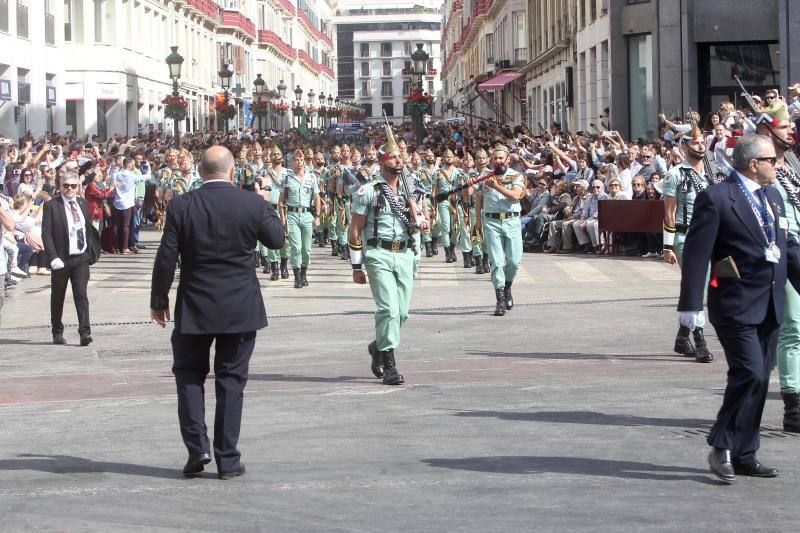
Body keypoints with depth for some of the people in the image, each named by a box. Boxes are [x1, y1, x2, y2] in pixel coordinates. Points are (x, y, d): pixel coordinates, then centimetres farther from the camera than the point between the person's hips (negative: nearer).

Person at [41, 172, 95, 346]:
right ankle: (57, 332, 23)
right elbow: (46, 233, -10)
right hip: (61, 259, -2)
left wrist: (90, 251, 10)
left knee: (81, 294, -7)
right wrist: (53, 257, -18)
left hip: (81, 258, 2)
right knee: (57, 297, 10)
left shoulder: (83, 203, 9)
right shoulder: (51, 206, -6)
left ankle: (85, 332, -11)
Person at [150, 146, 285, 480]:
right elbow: (276, 239, 8)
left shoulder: (181, 206, -7)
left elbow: (166, 258, -5)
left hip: (194, 308, 0)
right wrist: (268, 209, 23)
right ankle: (227, 459, 7)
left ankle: (197, 447, 3)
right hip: (241, 310, 0)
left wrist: (158, 301, 6)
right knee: (231, 380, 7)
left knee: (188, 374, 15)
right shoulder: (253, 204, -7)